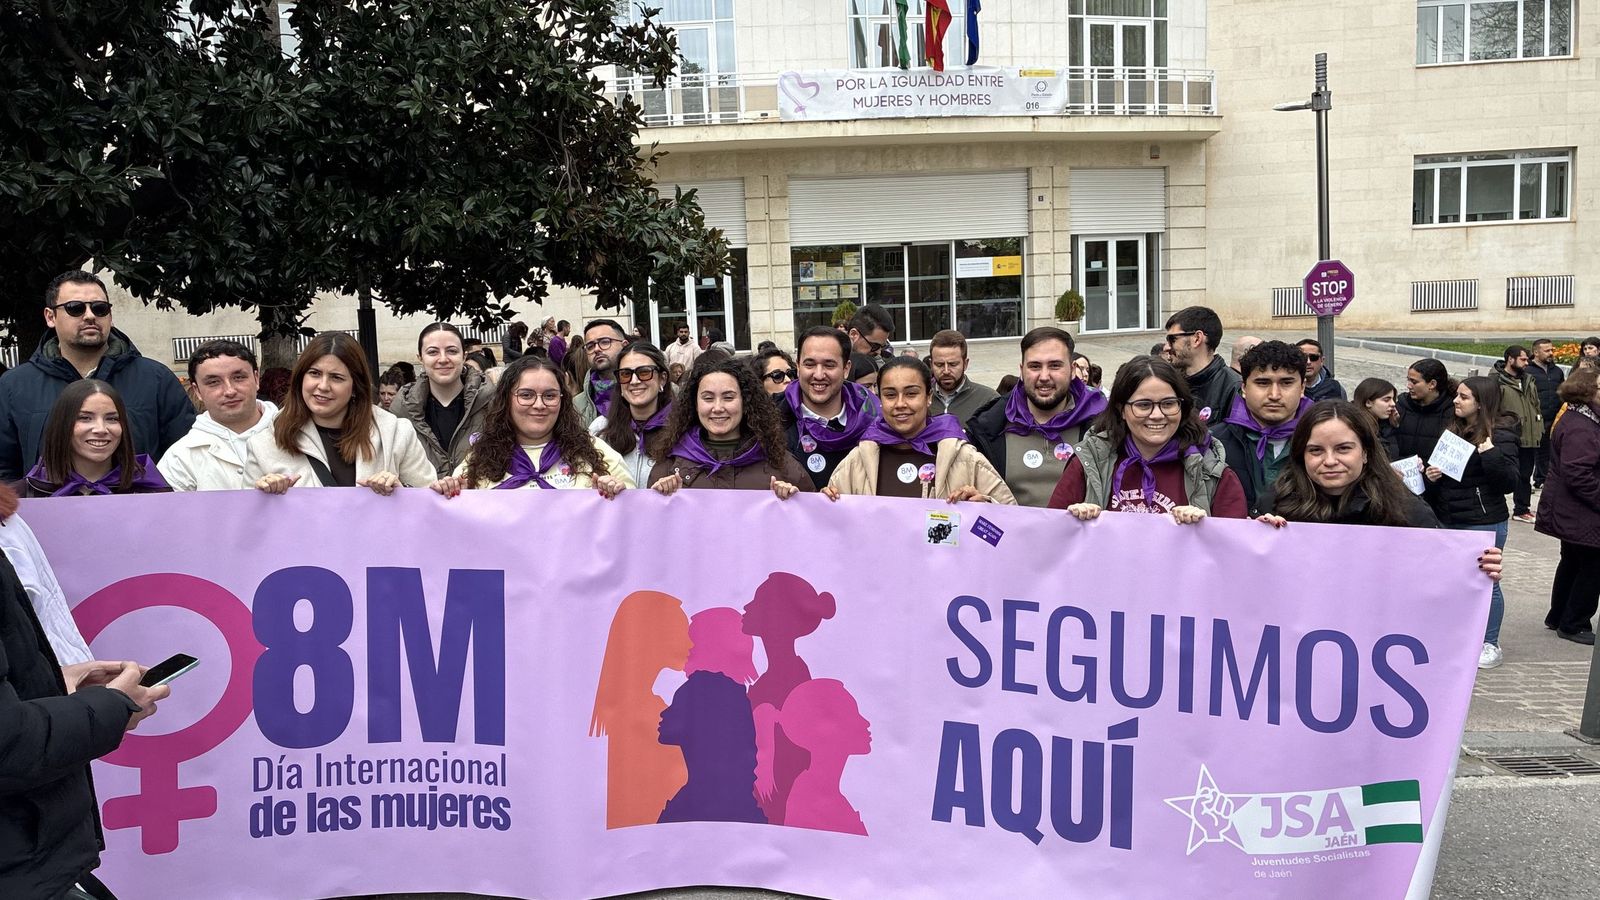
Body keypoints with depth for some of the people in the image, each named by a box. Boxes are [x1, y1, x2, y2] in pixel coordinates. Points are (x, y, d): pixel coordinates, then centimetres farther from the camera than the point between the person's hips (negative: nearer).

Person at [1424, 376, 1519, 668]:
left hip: (1484, 522, -7)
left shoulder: (1500, 435, -10)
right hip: (1449, 518, 7)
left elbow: (1509, 482, -15)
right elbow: (1441, 466, 20)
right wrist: (1431, 475, -1)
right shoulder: (1454, 429, 8)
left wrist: (1490, 454, -26)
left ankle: (1490, 644, 15)